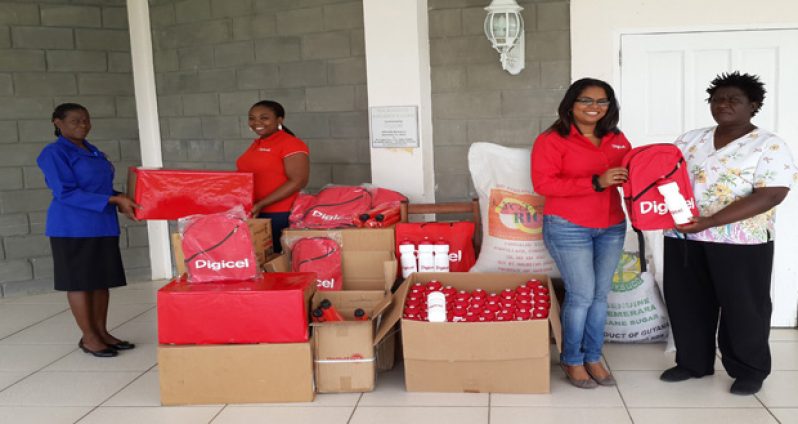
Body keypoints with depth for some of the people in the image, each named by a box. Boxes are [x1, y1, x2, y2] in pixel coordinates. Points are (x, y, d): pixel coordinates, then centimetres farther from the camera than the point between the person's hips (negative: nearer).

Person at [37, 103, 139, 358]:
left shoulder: (94, 152, 14)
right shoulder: (53, 154, -9)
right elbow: (66, 193, -17)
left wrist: (120, 201, -1)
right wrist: (112, 200, -21)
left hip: (102, 226, 7)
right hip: (73, 228, -7)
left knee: (102, 280, 10)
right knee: (80, 282, 1)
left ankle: (101, 332, 21)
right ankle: (89, 338, 10)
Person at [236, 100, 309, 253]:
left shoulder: (291, 143, -10)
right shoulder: (256, 143, 14)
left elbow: (298, 181, -18)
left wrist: (260, 204, -21)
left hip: (279, 215, -7)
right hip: (251, 213, 7)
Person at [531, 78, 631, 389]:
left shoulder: (617, 140, 9)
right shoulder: (552, 140, -9)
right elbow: (543, 183, -18)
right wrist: (595, 182, -23)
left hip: (612, 228, 6)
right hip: (568, 228, -6)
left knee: (601, 294, 10)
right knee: (581, 295, -3)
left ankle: (593, 358, 24)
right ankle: (572, 361, 15)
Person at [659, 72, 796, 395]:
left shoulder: (769, 146, -6)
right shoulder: (690, 139, 10)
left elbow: (770, 195, -16)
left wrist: (710, 221, -25)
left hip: (740, 243, -5)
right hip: (684, 239, 5)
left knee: (743, 308, 6)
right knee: (686, 303, 11)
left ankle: (749, 370, 24)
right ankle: (693, 362, 28)